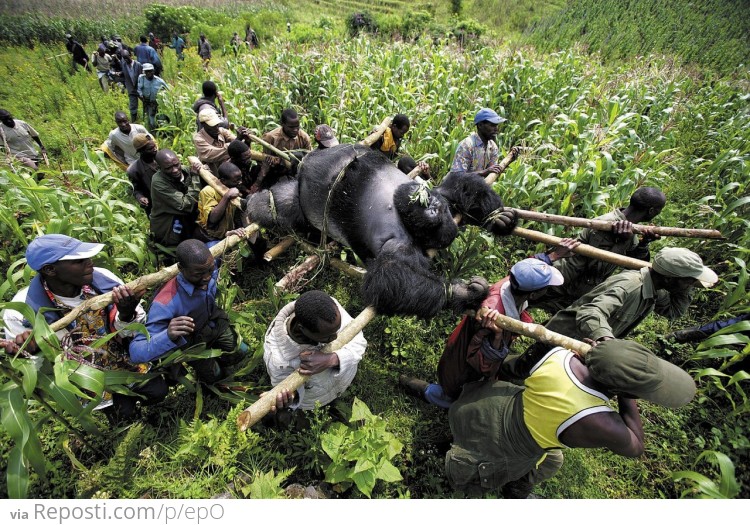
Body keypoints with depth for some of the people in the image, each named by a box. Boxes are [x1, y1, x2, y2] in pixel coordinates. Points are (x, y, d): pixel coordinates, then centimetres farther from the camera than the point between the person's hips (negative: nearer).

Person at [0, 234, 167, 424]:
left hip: (122, 357, 2)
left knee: (157, 392, 3)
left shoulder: (102, 278, -24)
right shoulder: (22, 311, -27)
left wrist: (127, 314, -36)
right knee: (123, 411, -4)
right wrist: (32, 352, -35)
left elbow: (130, 331, -13)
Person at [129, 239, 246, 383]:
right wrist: (168, 336, -60)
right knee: (214, 376, 10)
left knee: (235, 357, 19)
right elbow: (136, 352, -45)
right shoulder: (166, 302, -45)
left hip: (216, 322, 4)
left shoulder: (209, 268, -30)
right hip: (193, 342, -4)